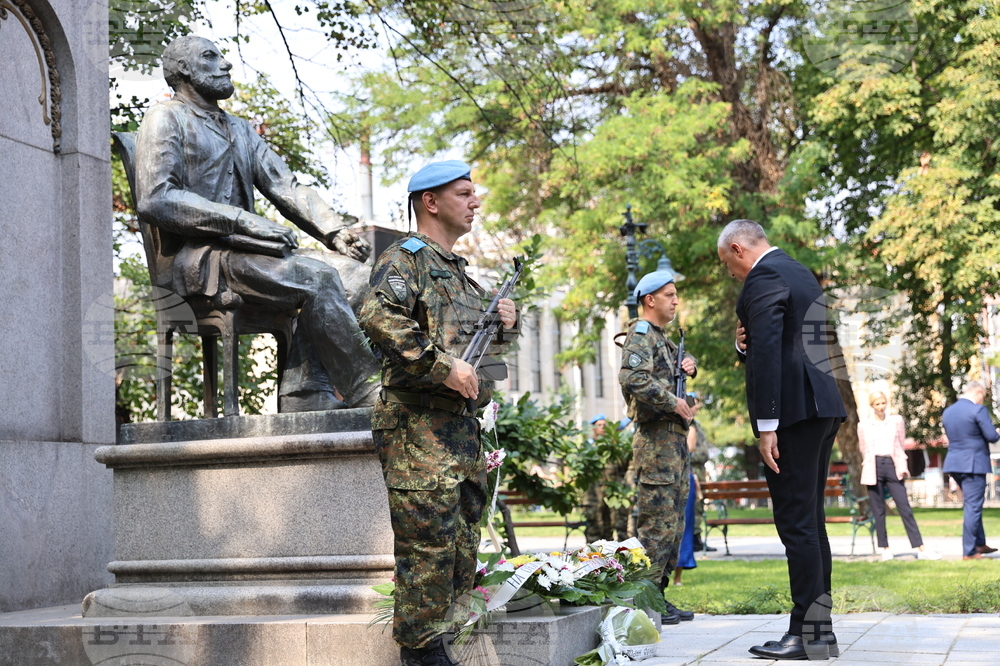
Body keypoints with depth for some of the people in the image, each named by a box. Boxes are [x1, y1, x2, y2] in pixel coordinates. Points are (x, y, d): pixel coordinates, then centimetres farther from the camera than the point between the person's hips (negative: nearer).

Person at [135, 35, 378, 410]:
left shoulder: (240, 130, 27)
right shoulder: (166, 119, 2)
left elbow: (286, 187, 16)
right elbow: (155, 201, -13)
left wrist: (335, 232, -4)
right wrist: (244, 221, -19)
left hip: (238, 251, 8)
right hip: (192, 259, -7)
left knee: (334, 278, -17)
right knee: (316, 280, -25)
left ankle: (305, 397, -23)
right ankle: (365, 395, -21)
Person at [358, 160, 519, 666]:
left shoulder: (458, 271, 24)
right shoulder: (405, 258, -3)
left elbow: (481, 347, 32)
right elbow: (379, 318, -23)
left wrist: (504, 325, 9)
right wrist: (442, 367, -23)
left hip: (462, 425, 9)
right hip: (418, 425, -9)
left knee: (462, 544, 11)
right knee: (427, 544, -9)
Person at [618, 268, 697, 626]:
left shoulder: (662, 338, 22)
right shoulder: (641, 334, -8)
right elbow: (632, 379, -25)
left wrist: (687, 366, 11)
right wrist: (673, 402, -18)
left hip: (676, 439, 10)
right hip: (656, 439, -10)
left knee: (673, 523, 12)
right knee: (657, 522, -10)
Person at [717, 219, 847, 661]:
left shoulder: (764, 278, -9)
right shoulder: (801, 274, 22)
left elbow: (768, 351, -18)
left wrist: (767, 425, -21)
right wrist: (745, 345, 6)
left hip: (793, 410, -10)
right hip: (823, 408, 10)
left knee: (796, 522, -7)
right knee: (811, 521, 13)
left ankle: (808, 636, -5)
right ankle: (818, 629, 17)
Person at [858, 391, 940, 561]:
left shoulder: (896, 421, 10)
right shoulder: (863, 426, 8)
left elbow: (901, 446, 11)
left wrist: (902, 467, 2)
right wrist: (869, 469, 11)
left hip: (892, 465, 0)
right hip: (873, 468, 0)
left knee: (905, 508, -6)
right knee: (878, 511, 0)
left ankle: (921, 549, -9)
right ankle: (885, 549, 6)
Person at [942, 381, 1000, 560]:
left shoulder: (947, 412, 11)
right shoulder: (978, 410, -13)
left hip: (954, 464, 8)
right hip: (973, 464, -8)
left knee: (972, 505, 20)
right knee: (973, 507, -2)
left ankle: (979, 544, 25)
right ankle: (969, 552, 0)